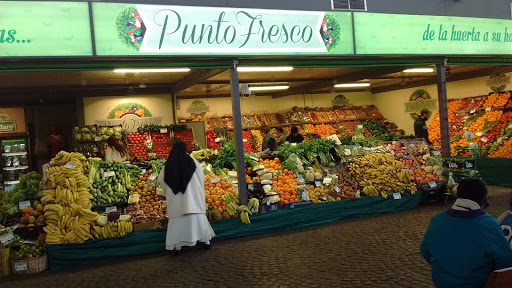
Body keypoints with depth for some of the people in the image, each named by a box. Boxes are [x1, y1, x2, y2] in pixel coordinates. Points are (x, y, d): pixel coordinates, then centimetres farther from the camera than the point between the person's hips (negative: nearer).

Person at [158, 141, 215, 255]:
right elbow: (201, 175, 6)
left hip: (175, 198, 1)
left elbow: (161, 179, 13)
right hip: (191, 194, -1)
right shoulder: (191, 160, -2)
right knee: (197, 217, 8)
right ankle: (206, 240, 13)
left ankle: (177, 246, 1)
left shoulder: (169, 164, 3)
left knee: (177, 220, 4)